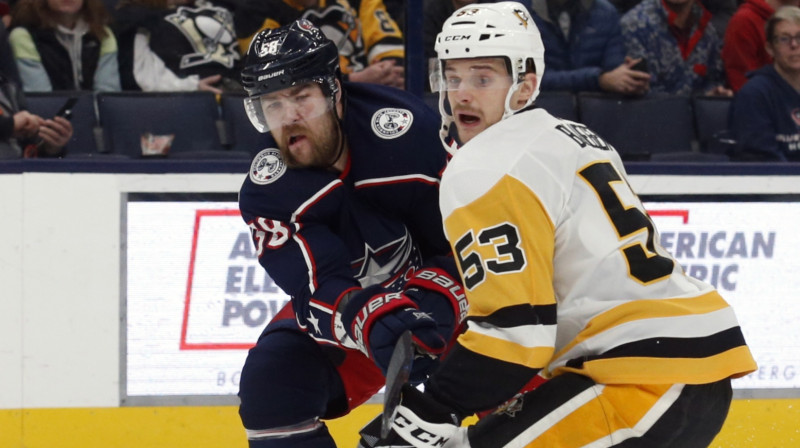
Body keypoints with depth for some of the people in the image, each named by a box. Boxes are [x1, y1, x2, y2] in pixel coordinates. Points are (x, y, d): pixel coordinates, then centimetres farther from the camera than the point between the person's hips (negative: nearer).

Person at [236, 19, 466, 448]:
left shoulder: (412, 132, -31)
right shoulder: (267, 194, -21)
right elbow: (318, 290, -30)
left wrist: (433, 302, -38)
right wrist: (373, 322, -50)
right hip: (351, 296, 3)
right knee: (272, 381, -17)